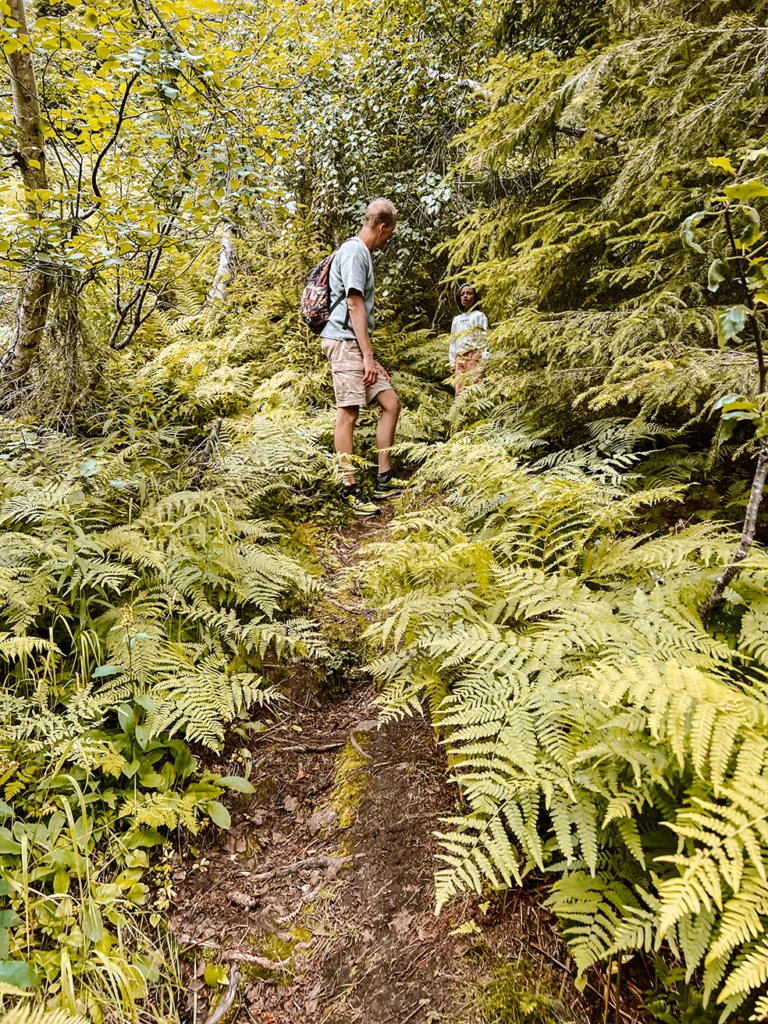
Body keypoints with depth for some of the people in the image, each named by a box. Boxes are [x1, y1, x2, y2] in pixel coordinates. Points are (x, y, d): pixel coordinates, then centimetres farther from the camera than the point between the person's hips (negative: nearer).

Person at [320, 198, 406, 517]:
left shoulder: (362, 253, 23)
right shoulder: (354, 251, -7)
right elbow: (354, 305, -16)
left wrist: (369, 357, 22)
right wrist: (367, 356, -19)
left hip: (357, 345, 10)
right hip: (345, 341, -10)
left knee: (391, 403, 6)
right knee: (348, 413, -10)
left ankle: (384, 480, 9)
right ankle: (351, 491, -8)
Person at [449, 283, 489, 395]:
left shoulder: (479, 315, 7)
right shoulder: (456, 319, 23)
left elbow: (484, 338, -1)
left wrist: (485, 360, -12)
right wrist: (452, 362, 13)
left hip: (475, 356, -5)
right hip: (460, 359, 5)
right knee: (460, 391, -3)